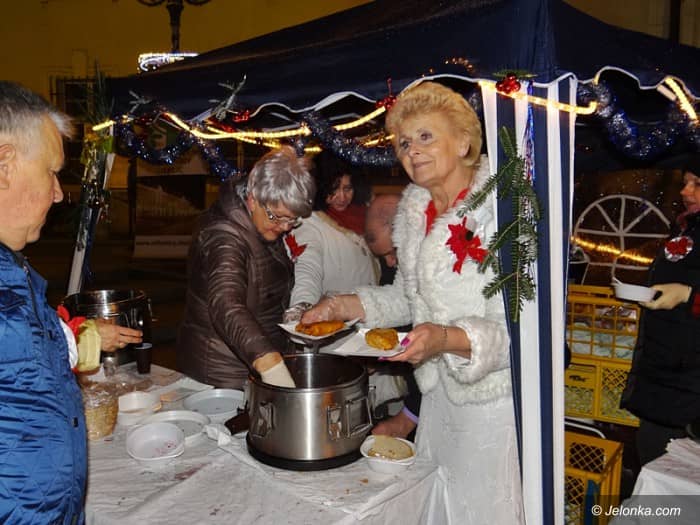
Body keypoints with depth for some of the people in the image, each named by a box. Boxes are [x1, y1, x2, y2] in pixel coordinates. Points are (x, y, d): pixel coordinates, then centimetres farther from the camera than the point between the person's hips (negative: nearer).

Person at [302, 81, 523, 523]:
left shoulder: (500, 210, -21)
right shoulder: (415, 208, 3)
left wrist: (449, 338, -35)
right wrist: (348, 306, 1)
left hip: (494, 399, -7)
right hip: (440, 391, 7)